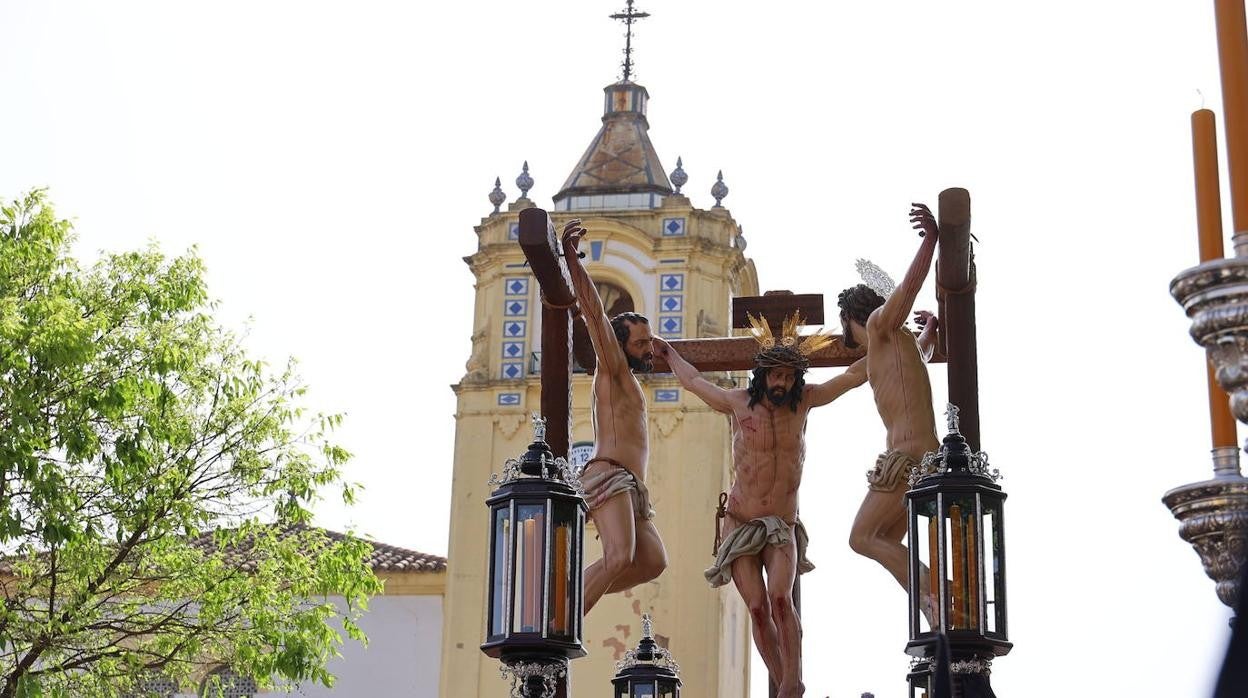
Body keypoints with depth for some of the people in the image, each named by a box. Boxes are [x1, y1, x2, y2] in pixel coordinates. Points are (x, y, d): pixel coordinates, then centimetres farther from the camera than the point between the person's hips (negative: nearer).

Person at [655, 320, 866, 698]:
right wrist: (669, 354, 35)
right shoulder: (737, 403, 0)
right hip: (741, 524, 0)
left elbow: (854, 375, 9)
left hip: (783, 527, 0)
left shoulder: (803, 401, 2)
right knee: (758, 609, -10)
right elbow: (694, 381, 20)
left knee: (780, 599, -22)